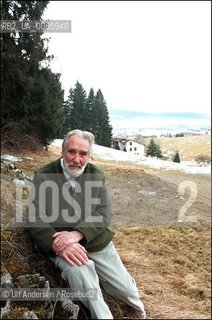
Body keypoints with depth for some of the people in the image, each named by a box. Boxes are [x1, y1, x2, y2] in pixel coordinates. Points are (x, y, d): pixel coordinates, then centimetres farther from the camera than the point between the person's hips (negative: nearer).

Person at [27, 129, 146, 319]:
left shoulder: (96, 175, -1)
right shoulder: (43, 177, -8)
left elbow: (105, 213, -8)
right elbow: (36, 219, -12)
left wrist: (77, 233, -25)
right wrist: (58, 244, -30)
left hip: (98, 243, 3)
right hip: (63, 246, -2)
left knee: (126, 289, 7)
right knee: (78, 271, -35)